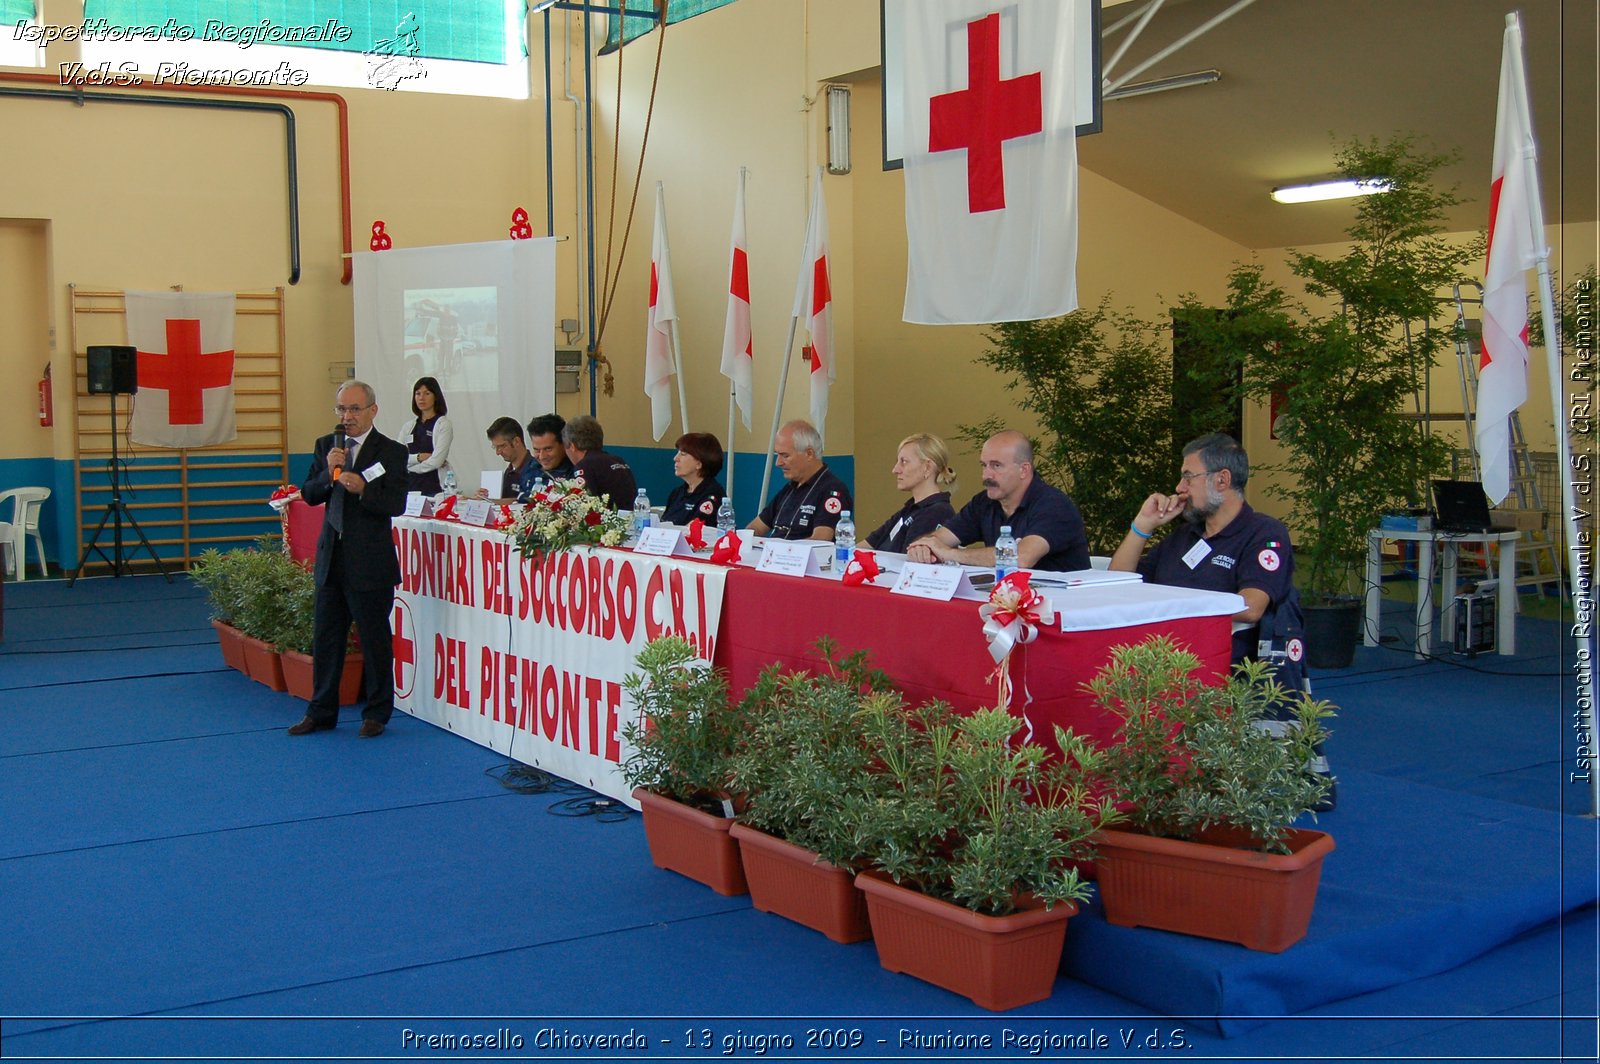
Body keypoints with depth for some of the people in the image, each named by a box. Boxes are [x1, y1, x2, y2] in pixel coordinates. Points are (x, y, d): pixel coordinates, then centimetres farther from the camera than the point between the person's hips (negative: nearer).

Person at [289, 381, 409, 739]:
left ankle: (377, 714, 17)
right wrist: (328, 472, -13)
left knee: (375, 641, 5)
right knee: (325, 639, 11)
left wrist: (363, 489, -28)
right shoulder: (325, 446, 9)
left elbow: (397, 504, -13)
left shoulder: (391, 451, -6)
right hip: (331, 558, 5)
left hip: (371, 564, -5)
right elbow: (309, 495, 5)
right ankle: (321, 712, 23)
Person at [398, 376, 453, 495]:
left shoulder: (443, 424, -1)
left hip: (433, 486, -4)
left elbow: (436, 461, -9)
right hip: (410, 485, 4)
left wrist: (409, 468, 2)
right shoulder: (408, 427, 14)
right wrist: (419, 457, -11)